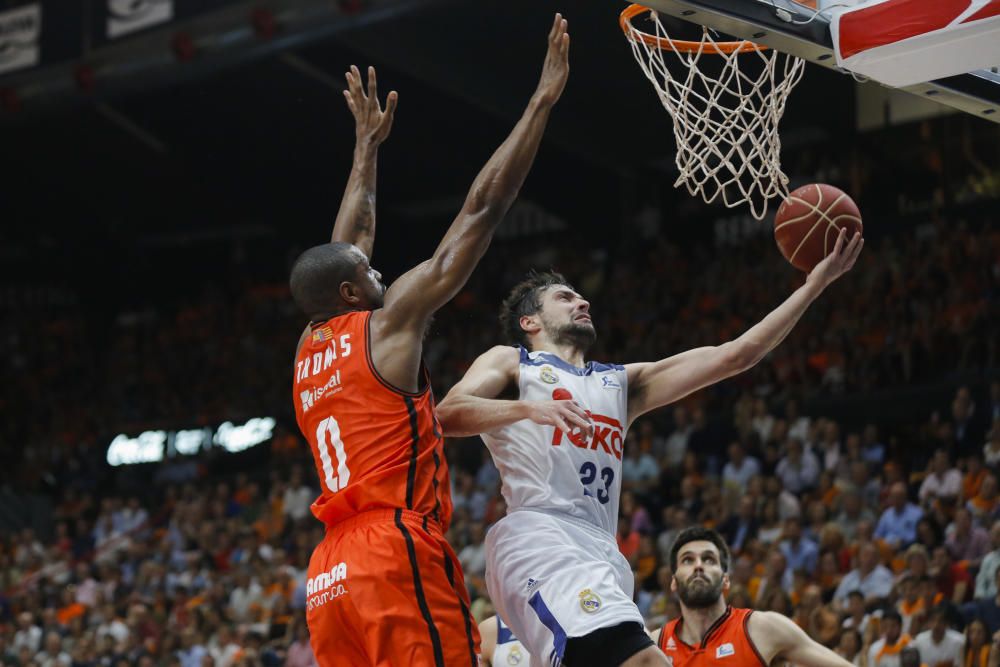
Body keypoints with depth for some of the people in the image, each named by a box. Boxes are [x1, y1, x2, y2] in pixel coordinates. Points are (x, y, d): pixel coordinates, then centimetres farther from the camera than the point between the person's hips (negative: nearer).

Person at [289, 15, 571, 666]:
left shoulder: (309, 352, 21)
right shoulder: (388, 323, 2)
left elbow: (351, 242, 38)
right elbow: (482, 210, 3)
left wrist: (369, 145, 49)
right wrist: (541, 102, 8)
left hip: (330, 576, 8)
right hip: (397, 556, -8)